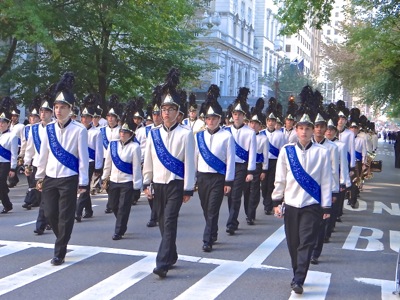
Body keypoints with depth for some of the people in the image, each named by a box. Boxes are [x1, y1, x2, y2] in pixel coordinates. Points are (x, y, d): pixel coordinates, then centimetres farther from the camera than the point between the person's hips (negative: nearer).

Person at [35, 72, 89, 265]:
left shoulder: (79, 130, -8)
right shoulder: (49, 129, 4)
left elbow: (83, 157, -7)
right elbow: (43, 155, 11)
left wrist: (83, 182, -8)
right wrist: (40, 177, 13)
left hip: (69, 180, -4)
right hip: (50, 178, 4)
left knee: (65, 217, 0)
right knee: (50, 214, 7)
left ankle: (59, 253, 10)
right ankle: (62, 240, 33)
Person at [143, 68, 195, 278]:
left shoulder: (185, 134, -6)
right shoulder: (153, 133, 5)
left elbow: (189, 162, -6)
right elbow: (148, 160, 10)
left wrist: (188, 189, -8)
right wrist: (146, 184, 6)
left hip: (176, 185, -5)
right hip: (157, 184, 5)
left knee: (169, 222, -12)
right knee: (163, 223, 12)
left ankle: (163, 263, -14)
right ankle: (171, 256, 29)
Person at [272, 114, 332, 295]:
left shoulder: (322, 152, -2)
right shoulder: (286, 151, 2)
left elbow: (326, 181, 0)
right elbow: (280, 178, 6)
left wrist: (326, 206, -1)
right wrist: (276, 202, 4)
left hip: (312, 205, -2)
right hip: (291, 205, 2)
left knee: (306, 244, -7)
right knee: (293, 244, 10)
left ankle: (298, 281, -6)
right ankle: (298, 276, 26)